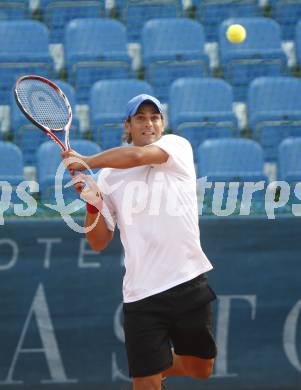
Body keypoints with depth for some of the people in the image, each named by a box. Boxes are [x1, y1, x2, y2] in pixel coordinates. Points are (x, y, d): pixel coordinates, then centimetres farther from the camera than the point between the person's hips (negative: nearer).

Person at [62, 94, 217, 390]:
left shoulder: (178, 146, 2)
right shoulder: (109, 176, 7)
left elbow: (138, 156, -19)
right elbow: (99, 242, 9)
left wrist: (85, 162, -10)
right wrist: (92, 205, -9)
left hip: (190, 284, 0)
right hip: (141, 295, 0)